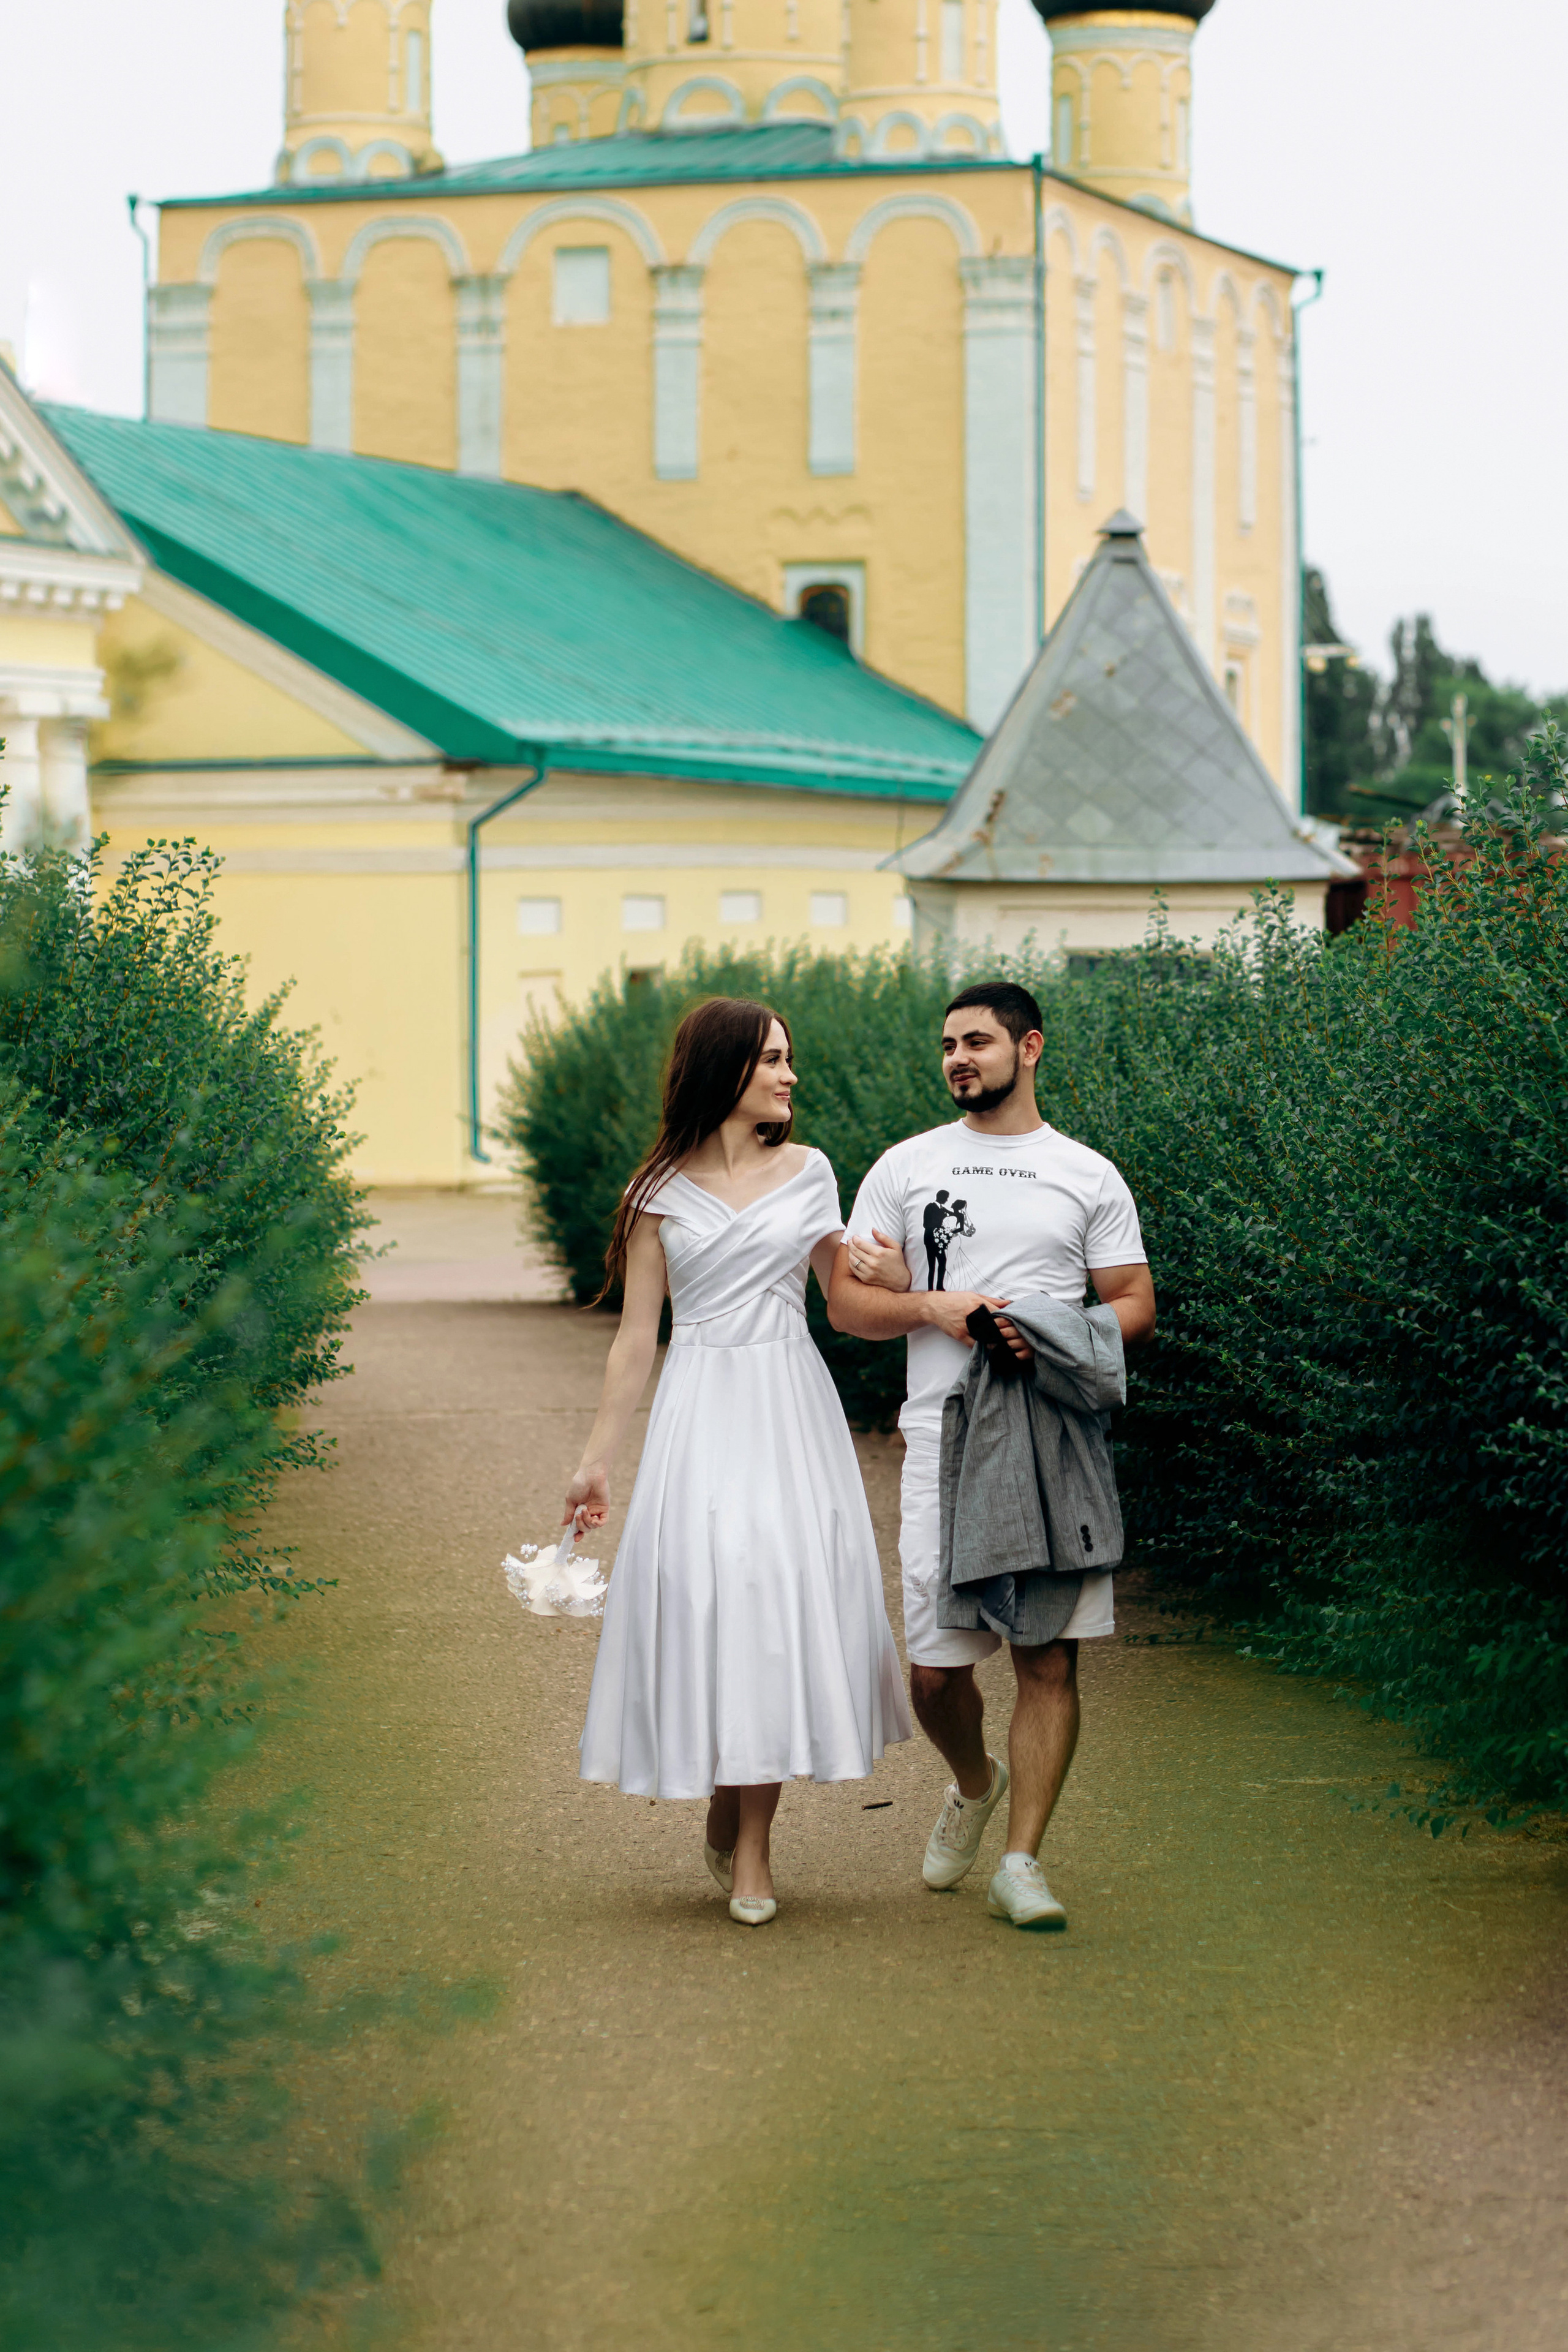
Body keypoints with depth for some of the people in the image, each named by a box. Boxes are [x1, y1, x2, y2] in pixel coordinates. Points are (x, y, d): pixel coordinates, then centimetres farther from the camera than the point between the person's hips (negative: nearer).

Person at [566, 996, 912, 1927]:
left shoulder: (809, 1173, 8)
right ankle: (727, 1807, 12)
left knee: (786, 1591, -5)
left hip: (793, 1409, 1)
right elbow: (637, 1333, 6)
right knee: (706, 1590, -9)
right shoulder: (662, 1190, 4)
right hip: (700, 1408, -1)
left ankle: (749, 1840, 4)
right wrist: (597, 1459, 4)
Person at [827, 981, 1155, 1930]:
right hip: (944, 1447, 1)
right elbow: (846, 1302, 8)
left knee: (1051, 1658, -6)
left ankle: (1023, 1860, -1)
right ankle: (976, 1783, 32)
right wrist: (932, 1306, -10)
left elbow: (1137, 1308, 8)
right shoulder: (906, 1168, 10)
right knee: (936, 1669, 1)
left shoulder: (1090, 1176, 9)